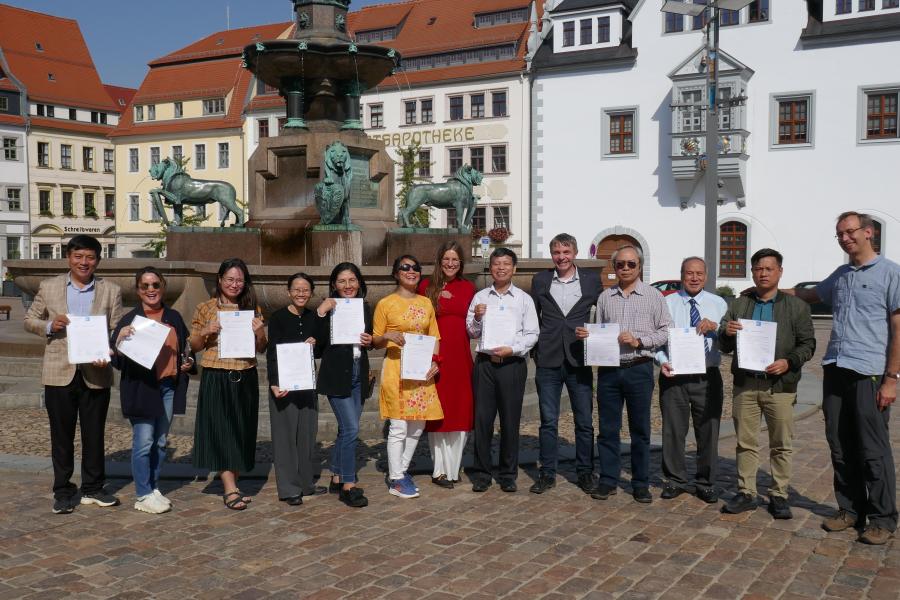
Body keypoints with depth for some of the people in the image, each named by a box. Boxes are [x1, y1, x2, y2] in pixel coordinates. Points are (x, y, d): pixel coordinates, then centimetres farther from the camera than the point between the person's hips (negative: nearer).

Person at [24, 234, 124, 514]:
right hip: (59, 373, 0)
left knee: (94, 434, 10)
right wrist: (49, 326, -11)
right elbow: (29, 320, 11)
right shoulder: (49, 287, 5)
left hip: (96, 374, 0)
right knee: (61, 436, 8)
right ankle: (63, 492, 19)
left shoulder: (111, 291, 4)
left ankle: (93, 489, 22)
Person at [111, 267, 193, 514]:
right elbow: (117, 361, -7)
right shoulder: (130, 320, -4)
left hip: (169, 386, 5)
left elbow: (185, 349, 23)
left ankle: (153, 487, 27)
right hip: (141, 388, -5)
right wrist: (121, 340, -25)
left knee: (160, 442, 13)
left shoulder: (174, 317, 10)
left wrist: (188, 361, 3)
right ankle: (143, 496, 7)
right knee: (144, 442, -4)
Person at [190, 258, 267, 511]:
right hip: (216, 378, -3)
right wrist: (205, 332, -13)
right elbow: (194, 347, 6)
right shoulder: (205, 309, 3)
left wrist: (259, 333, -9)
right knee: (221, 431, -7)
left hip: (246, 378, 3)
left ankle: (232, 485, 19)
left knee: (241, 431, 7)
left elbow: (262, 349, 11)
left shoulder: (252, 309, 9)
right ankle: (230, 490, -6)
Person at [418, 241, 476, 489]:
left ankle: (453, 468, 16)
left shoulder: (468, 288, 10)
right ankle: (440, 470, 8)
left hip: (460, 357, 3)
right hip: (435, 355, -2)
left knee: (460, 411, 5)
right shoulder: (427, 286, 3)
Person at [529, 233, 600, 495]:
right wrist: (536, 349, 6)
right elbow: (533, 317, 12)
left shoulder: (591, 279, 3)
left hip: (579, 361, 0)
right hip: (548, 361, 1)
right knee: (548, 421, 6)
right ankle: (547, 473, 16)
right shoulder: (540, 280, 6)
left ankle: (585, 472, 18)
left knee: (584, 421, 5)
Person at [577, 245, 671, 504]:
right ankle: (608, 480, 17)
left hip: (639, 369, -2)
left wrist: (639, 341, -12)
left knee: (640, 429, 6)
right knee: (608, 428, 6)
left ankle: (641, 483, 16)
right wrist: (586, 335, -4)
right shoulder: (605, 297, 10)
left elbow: (666, 331, -1)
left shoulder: (653, 295, 2)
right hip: (608, 369, 2)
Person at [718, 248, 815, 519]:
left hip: (780, 385, -2)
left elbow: (808, 344, 3)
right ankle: (746, 493, 14)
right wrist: (726, 333, -13)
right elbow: (724, 346, 10)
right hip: (745, 383, 2)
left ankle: (779, 495, 12)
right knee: (746, 442, 6)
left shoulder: (796, 306, 6)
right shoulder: (738, 305, 12)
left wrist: (789, 362, -15)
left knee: (781, 444, 3)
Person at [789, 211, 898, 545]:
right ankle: (850, 509, 21)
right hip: (835, 370, 6)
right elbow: (810, 295, 36)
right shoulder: (840, 275, 16)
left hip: (869, 373, -6)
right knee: (841, 447, 10)